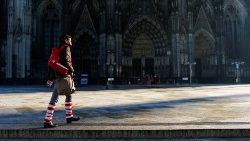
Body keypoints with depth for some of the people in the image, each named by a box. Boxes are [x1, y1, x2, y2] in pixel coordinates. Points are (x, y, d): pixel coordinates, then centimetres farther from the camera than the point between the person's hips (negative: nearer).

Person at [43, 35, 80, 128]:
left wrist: (50, 78, 19)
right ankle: (47, 121, -9)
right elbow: (66, 61, -20)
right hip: (63, 76, -10)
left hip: (58, 75, 10)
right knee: (54, 98, -10)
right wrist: (71, 70, -6)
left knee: (69, 95, 19)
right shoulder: (66, 48, -6)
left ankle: (69, 116, 28)